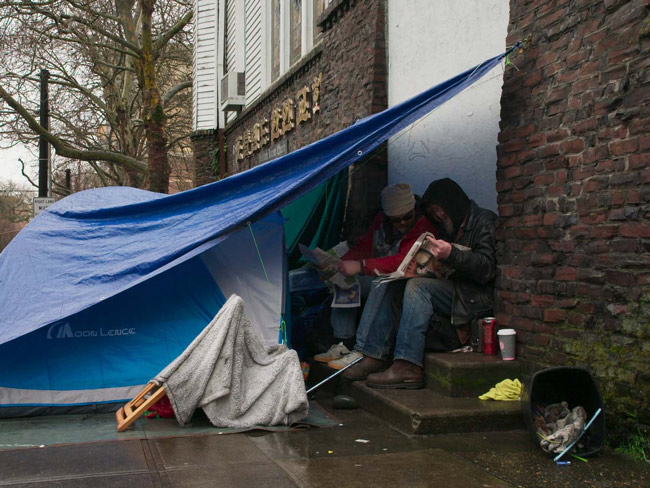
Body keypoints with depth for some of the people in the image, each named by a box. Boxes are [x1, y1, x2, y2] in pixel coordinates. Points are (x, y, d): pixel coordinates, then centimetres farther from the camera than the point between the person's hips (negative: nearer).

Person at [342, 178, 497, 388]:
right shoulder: (452, 228, 24)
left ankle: (408, 367, -34)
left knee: (417, 287, -28)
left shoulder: (484, 221, -2)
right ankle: (374, 357, -12)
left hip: (477, 298, -9)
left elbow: (487, 269, -17)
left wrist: (451, 254, -29)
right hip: (453, 292, 9)